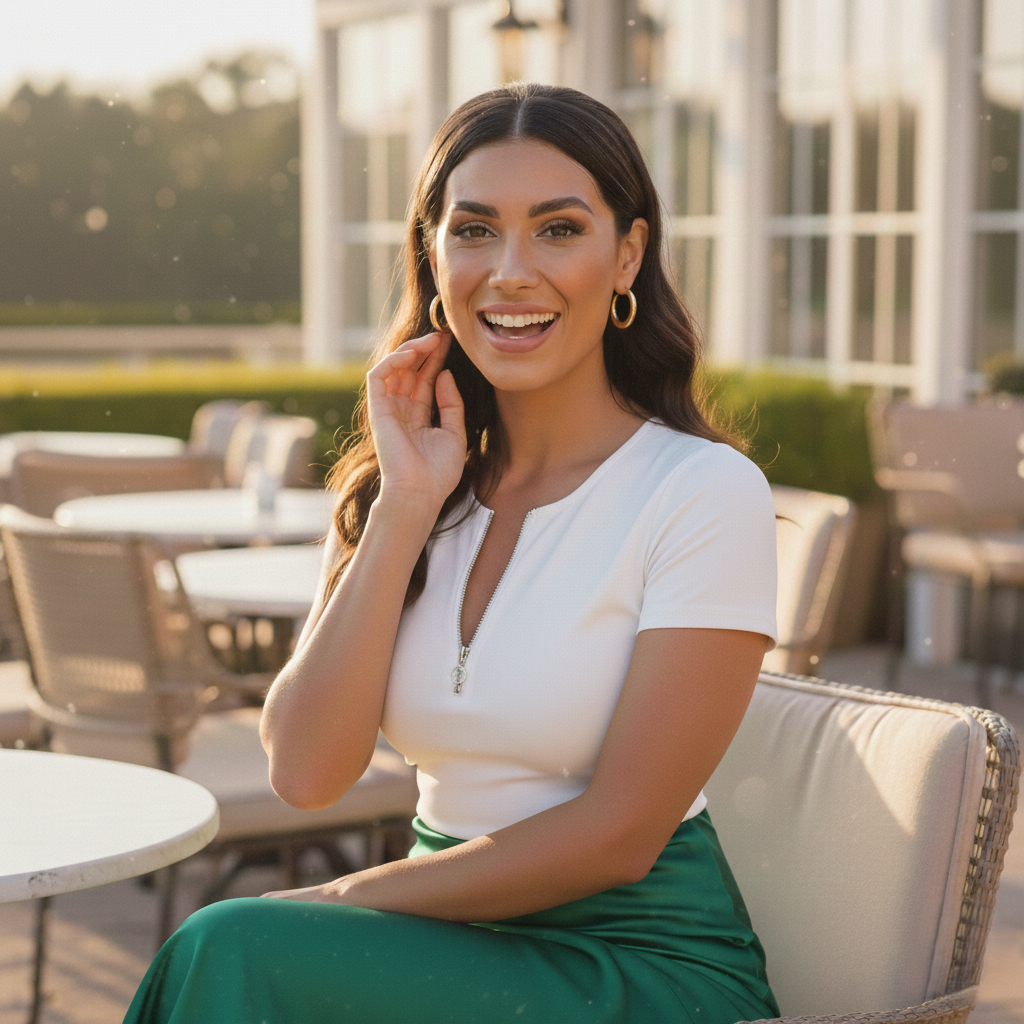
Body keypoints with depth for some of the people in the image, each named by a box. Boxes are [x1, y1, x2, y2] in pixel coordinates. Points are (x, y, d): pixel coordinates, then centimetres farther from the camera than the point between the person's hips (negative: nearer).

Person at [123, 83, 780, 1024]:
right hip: (461, 942, 4)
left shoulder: (707, 492, -12)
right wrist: (405, 508, -14)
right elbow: (306, 773, -8)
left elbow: (620, 832, -15)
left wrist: (346, 900, -10)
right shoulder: (404, 481, 5)